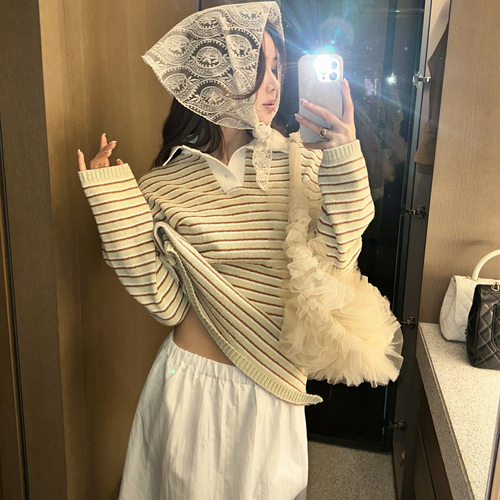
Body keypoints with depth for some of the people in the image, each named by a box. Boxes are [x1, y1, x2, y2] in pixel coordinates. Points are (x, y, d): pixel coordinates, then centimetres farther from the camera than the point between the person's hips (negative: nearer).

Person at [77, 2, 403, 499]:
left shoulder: (299, 163, -7)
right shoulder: (165, 184, -10)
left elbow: (331, 268, -14)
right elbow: (167, 303, -13)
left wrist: (344, 167, -23)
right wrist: (114, 204, -19)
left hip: (274, 387, 2)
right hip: (192, 380, -1)